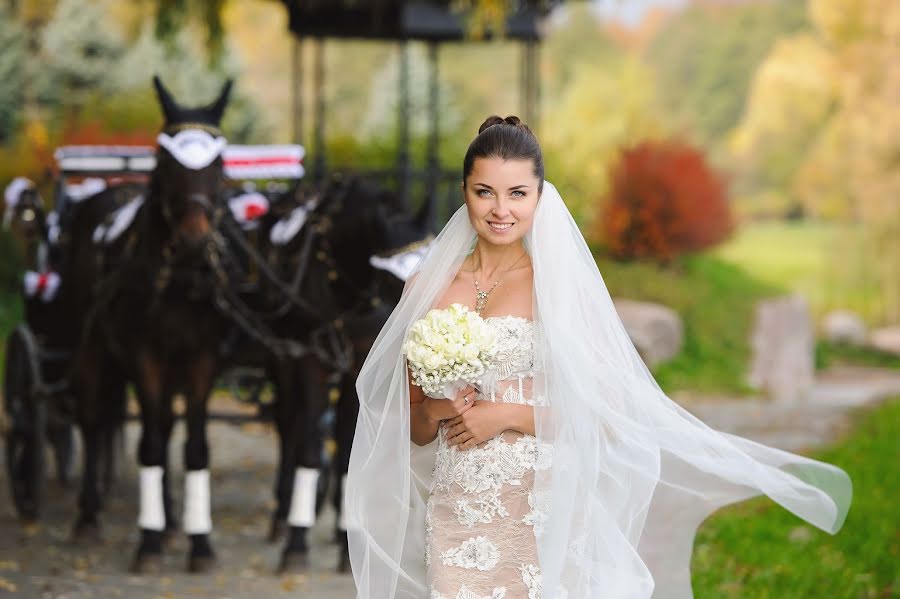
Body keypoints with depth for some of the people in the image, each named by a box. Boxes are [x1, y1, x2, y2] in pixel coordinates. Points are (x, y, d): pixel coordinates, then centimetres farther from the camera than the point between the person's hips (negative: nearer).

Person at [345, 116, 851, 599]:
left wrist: (506, 416, -12)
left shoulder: (558, 284, -2)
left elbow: (605, 410, -7)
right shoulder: (429, 287, 9)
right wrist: (435, 410, -6)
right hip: (454, 516, 3)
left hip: (540, 513, -3)